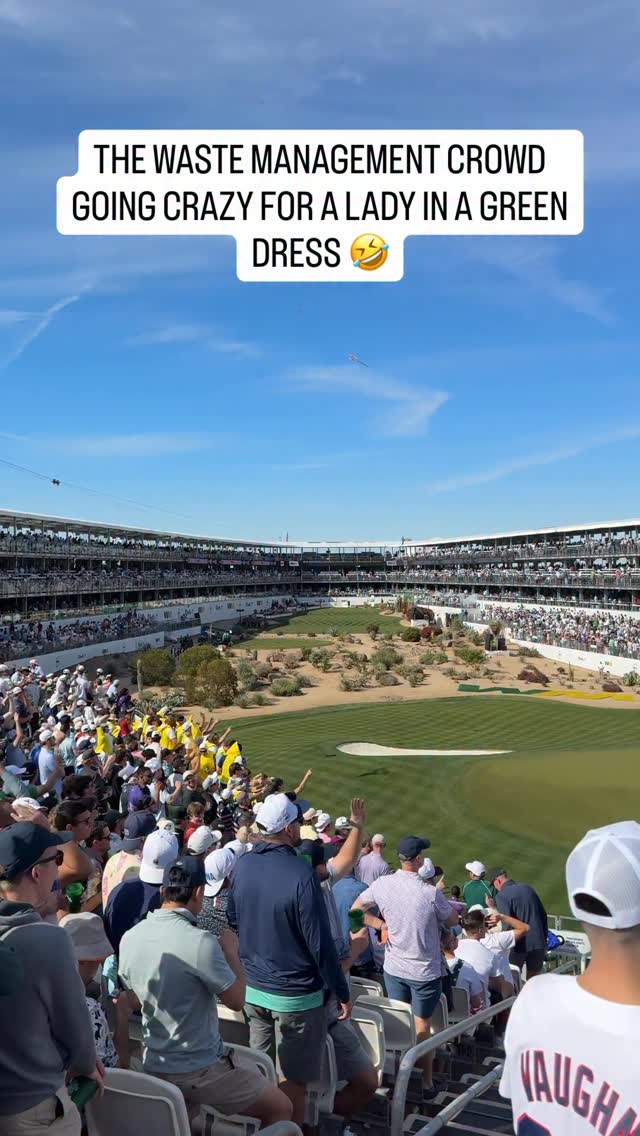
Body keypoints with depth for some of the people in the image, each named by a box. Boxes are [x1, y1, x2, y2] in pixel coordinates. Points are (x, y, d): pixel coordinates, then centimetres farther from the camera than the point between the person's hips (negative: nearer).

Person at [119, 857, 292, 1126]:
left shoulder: (129, 939, -6)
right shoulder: (201, 942, -27)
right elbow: (236, 1001, -16)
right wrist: (231, 950, -5)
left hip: (153, 1065, 6)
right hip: (200, 1069, -6)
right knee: (280, 1109, 11)